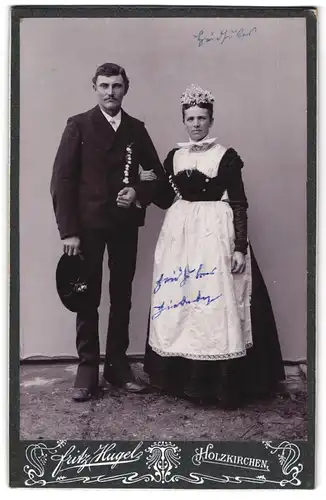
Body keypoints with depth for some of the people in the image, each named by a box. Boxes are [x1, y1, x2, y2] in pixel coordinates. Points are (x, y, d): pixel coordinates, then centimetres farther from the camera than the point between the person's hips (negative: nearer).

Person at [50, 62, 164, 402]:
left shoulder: (136, 129, 9)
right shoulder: (78, 126, -1)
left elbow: (158, 174, 14)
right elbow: (62, 179, -6)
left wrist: (139, 193, -8)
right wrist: (68, 230, -12)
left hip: (124, 224, 3)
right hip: (88, 223, -3)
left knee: (122, 297, 9)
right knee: (88, 298, 3)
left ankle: (118, 365, 21)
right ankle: (87, 369, 13)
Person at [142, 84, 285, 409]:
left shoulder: (227, 156, -2)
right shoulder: (174, 157, 11)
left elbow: (239, 204, -5)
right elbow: (165, 200, 14)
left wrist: (240, 247, -12)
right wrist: (150, 184, -4)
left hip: (217, 234, -4)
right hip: (179, 234, 5)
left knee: (217, 305, -5)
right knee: (178, 303, 6)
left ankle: (221, 383, 7)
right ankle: (183, 378, 20)